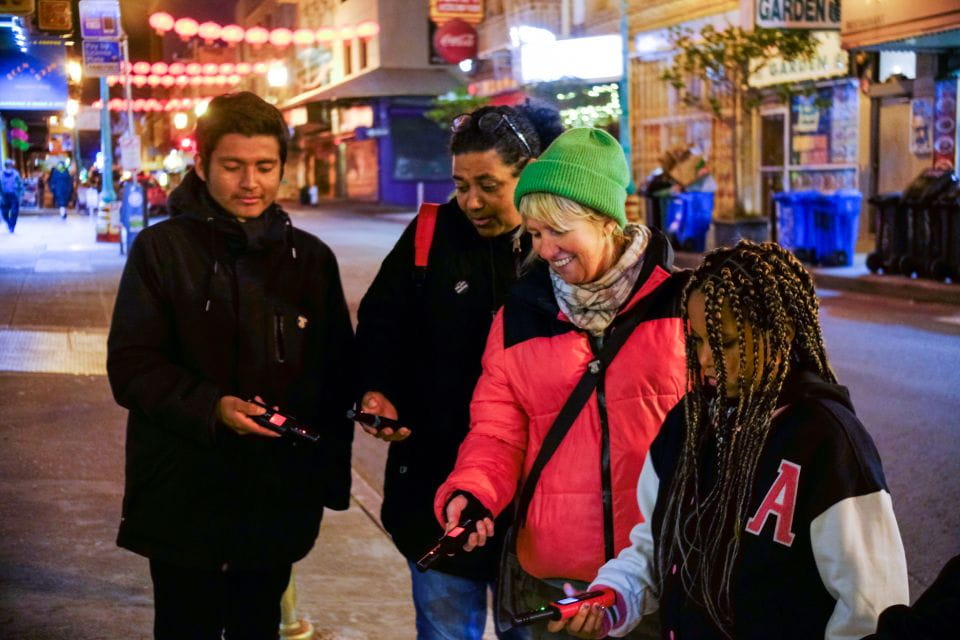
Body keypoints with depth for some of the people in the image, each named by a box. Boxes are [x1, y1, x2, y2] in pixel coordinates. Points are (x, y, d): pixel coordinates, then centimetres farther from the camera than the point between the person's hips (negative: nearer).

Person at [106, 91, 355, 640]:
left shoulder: (311, 258, 7)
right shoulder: (162, 249, -3)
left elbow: (338, 374, 10)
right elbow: (131, 366, -8)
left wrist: (333, 476, 7)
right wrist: (211, 408, -23)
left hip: (279, 498, 3)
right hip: (184, 499, -3)